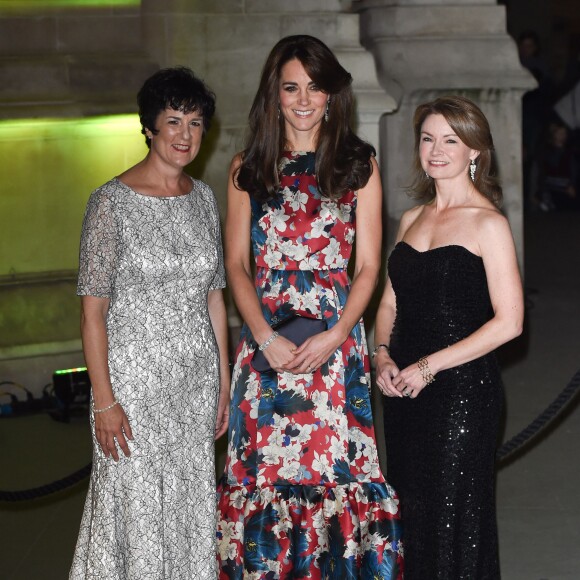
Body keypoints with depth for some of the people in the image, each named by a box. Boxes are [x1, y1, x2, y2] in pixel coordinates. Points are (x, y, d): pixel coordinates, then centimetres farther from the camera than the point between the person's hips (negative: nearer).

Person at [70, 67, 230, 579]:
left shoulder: (203, 197, 6)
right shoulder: (113, 201, -11)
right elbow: (93, 309, -12)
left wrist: (224, 382, 10)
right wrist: (104, 400, -15)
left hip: (198, 377, 5)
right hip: (135, 377, -5)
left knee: (193, 503, 12)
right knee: (136, 504, 2)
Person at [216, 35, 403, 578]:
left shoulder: (359, 166, 5)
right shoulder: (247, 169, 9)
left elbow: (368, 266, 2)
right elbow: (237, 263, 5)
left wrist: (333, 336, -11)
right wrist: (266, 336, -9)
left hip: (335, 338, -1)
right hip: (266, 336, 1)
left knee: (335, 466, -2)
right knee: (266, 467, 2)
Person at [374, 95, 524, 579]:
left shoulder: (487, 223, -8)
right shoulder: (411, 220, 13)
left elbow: (509, 321, -14)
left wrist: (430, 365, -16)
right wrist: (383, 354, -1)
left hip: (463, 389, -6)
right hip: (403, 389, 6)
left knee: (454, 517, 0)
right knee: (412, 514, 12)